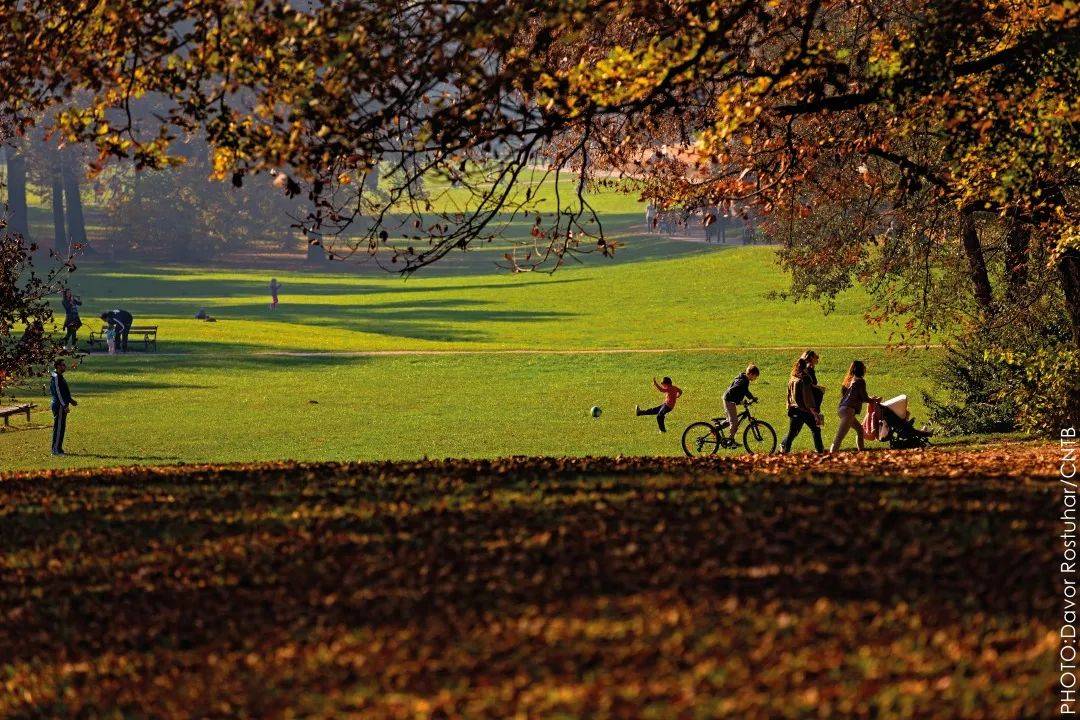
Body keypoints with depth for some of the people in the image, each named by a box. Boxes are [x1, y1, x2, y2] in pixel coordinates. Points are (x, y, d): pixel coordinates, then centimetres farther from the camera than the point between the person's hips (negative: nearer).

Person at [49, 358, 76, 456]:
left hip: (63, 406, 10)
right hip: (59, 406, -10)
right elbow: (57, 392, -20)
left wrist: (70, 400, 24)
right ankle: (56, 449, -7)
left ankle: (58, 448, 17)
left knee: (62, 427, 12)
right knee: (58, 427, -8)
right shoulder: (56, 377, -15)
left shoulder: (60, 377, 17)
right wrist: (64, 405, -22)